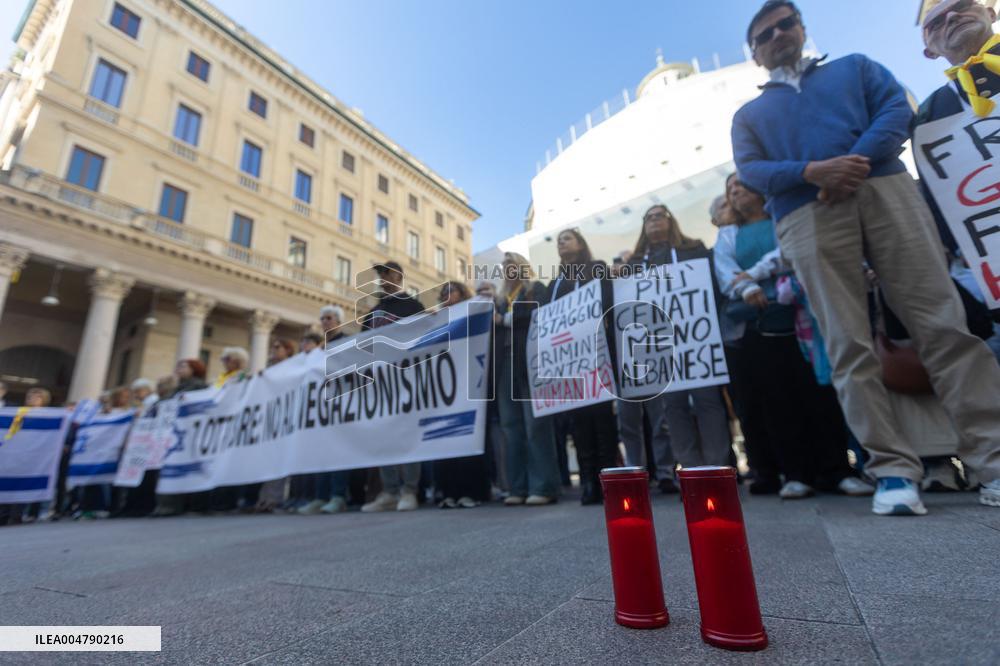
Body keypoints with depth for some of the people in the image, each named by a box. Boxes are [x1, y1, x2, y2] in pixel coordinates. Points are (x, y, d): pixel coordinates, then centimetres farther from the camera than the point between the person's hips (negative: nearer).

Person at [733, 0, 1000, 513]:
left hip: (883, 190, 1)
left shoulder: (855, 67, 28)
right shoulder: (749, 114, 25)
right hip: (807, 217, -1)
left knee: (943, 323, -8)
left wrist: (858, 162, -10)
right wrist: (812, 171, -13)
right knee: (849, 347, -9)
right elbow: (749, 170, 6)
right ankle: (893, 470, -5)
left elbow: (897, 109, 10)